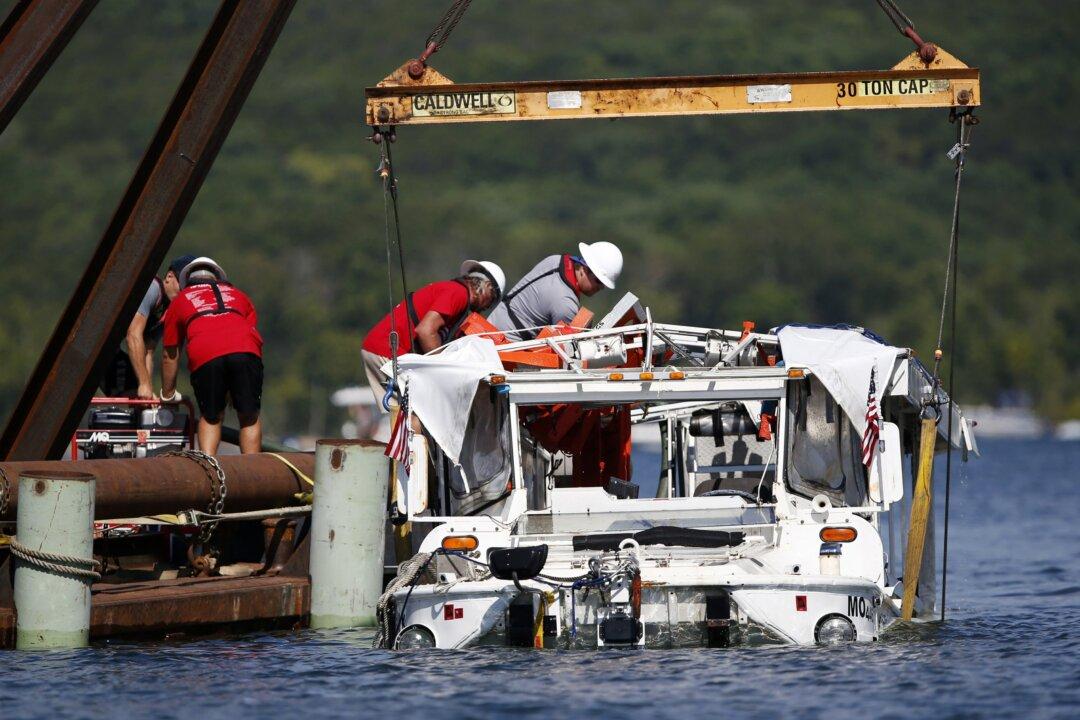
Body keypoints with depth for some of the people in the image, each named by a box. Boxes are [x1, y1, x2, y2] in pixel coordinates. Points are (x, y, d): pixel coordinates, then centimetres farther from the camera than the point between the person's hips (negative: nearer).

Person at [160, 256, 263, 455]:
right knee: (250, 417, 12)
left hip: (204, 357, 0)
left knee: (210, 418, 16)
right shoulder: (238, 295, 35)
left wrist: (168, 394, 48)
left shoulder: (180, 301, 31)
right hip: (246, 351, 1)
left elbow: (170, 355, 34)